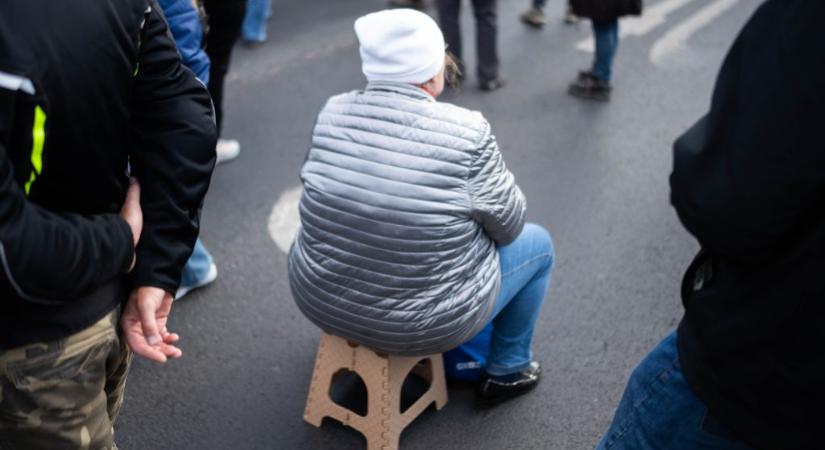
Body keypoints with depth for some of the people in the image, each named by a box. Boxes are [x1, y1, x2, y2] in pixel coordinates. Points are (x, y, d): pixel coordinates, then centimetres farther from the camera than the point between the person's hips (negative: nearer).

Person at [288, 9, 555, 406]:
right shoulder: (465, 132, -22)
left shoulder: (333, 113, -7)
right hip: (422, 320, -5)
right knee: (536, 241, 19)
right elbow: (508, 224, -8)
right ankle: (507, 372, 33)